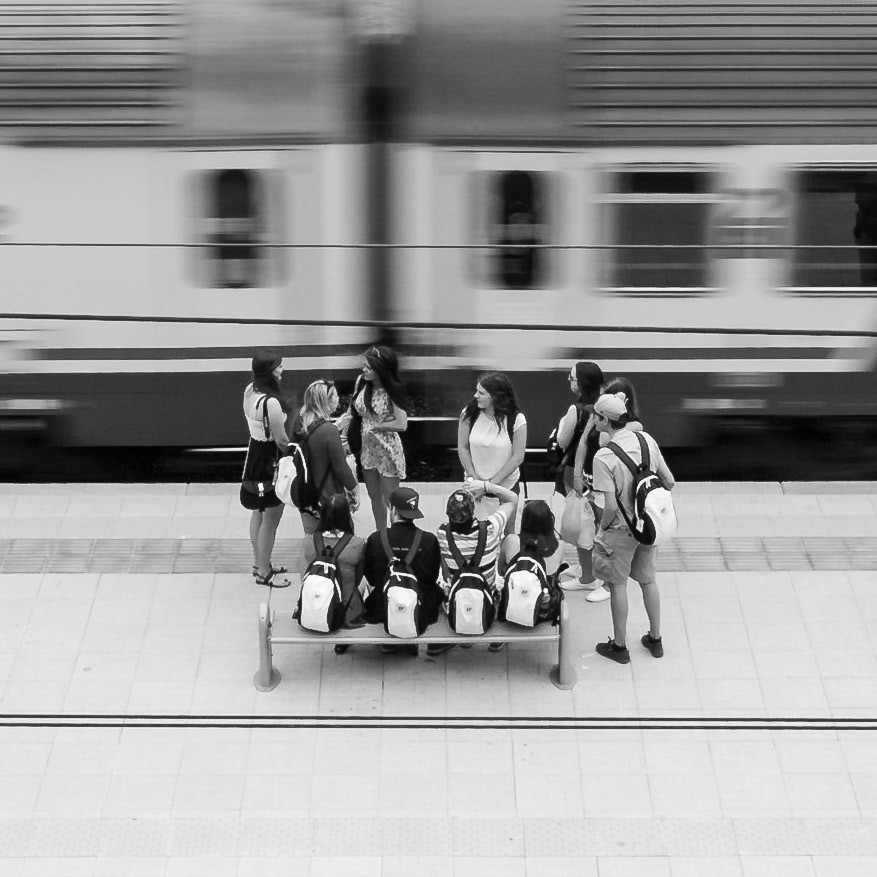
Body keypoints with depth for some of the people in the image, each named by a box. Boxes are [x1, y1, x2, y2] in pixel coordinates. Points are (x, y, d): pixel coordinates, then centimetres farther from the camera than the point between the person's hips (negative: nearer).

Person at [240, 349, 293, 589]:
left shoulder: (249, 391, -3)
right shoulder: (271, 402, -29)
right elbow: (281, 440, -22)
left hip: (254, 454, 9)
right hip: (270, 461, -9)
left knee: (259, 513, 24)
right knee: (270, 520, 7)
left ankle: (260, 564, 39)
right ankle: (263, 573, 19)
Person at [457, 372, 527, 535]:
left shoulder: (516, 419, -15)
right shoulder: (469, 414, -9)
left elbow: (517, 457, -11)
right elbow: (463, 448, -1)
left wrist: (493, 482, -13)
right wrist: (473, 477, -9)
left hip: (506, 484, -1)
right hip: (475, 484, 1)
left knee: (507, 528, 7)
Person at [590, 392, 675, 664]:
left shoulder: (603, 457, -25)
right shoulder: (646, 440, -8)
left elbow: (610, 506, -25)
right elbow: (669, 482, -2)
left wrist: (602, 528, -6)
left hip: (621, 529, -5)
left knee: (618, 585, 13)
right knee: (648, 579, 22)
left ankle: (619, 646, 27)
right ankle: (655, 639, 36)